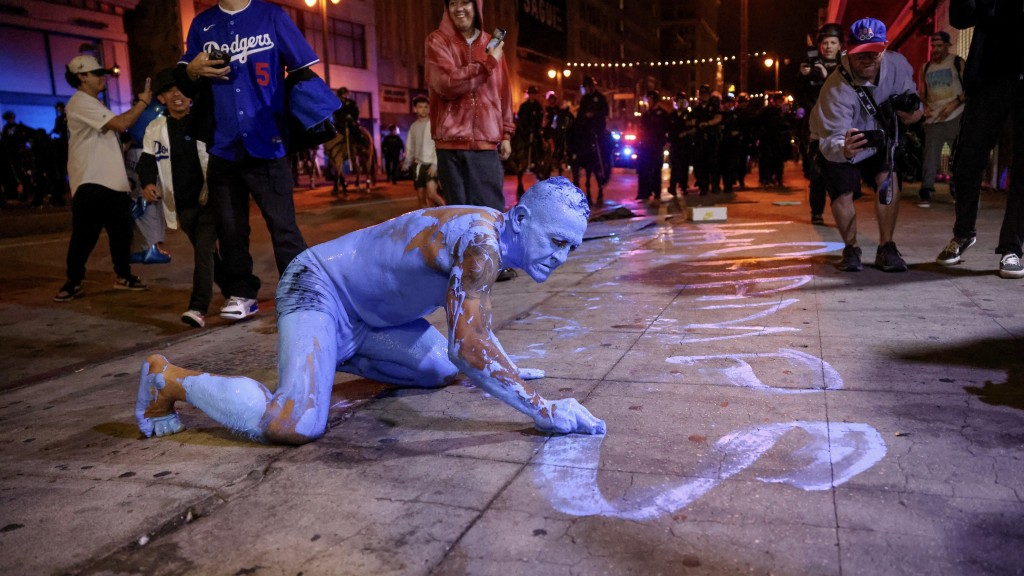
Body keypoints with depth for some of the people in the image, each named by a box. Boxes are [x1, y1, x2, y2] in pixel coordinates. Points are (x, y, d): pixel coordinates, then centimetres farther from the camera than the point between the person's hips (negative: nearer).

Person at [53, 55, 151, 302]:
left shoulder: (93, 103, 23)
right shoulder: (80, 102, -9)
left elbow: (114, 130, 20)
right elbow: (120, 124, -18)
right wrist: (143, 102, -10)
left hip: (112, 180, 9)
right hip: (90, 182, -9)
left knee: (122, 231, 10)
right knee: (84, 235, -6)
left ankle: (123, 276, 22)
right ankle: (74, 282, 5)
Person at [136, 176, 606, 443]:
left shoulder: (492, 232, 2)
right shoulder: (481, 244, -28)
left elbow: (469, 327, 18)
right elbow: (467, 349, -35)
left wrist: (506, 370, 16)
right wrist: (543, 411, -30)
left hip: (364, 312, 10)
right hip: (318, 290, -10)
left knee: (440, 371, 15)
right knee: (296, 426, -26)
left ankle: (337, 357, 28)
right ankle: (170, 380, -3)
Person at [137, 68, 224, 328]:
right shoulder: (155, 129, 8)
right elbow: (147, 161, 2)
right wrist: (148, 183, -19)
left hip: (208, 199, -4)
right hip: (181, 206, 4)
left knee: (204, 251, -15)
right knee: (205, 252, 13)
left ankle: (199, 307, -19)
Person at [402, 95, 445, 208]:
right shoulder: (413, 126, 11)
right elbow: (410, 147, 15)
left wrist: (434, 164, -17)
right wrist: (406, 163, 10)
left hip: (431, 164, -5)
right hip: (418, 164, 5)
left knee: (432, 194, -20)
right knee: (421, 196, 6)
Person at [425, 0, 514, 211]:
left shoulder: (492, 44, 16)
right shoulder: (438, 41, 5)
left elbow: (503, 93, 20)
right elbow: (447, 84, -11)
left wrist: (506, 134, 15)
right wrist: (489, 63, -7)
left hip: (487, 141, 3)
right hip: (453, 141, -3)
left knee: (492, 211, -3)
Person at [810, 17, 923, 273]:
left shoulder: (897, 64, -21)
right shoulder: (836, 89, -39)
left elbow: (909, 89, 2)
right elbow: (830, 141, -44)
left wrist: (913, 107, -21)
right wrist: (844, 149, -67)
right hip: (838, 142, -3)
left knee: (888, 181, -16)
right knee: (842, 193, -16)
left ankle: (886, 248, -4)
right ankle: (851, 249, 8)